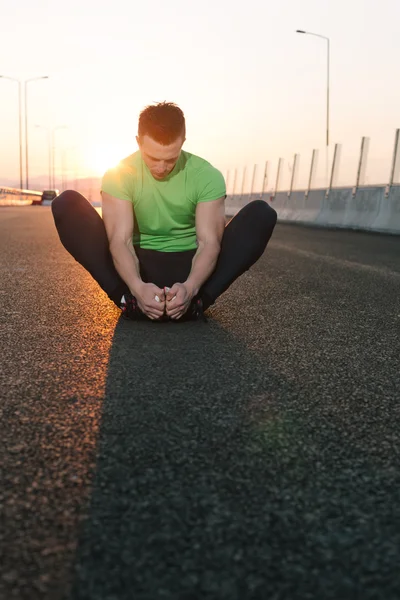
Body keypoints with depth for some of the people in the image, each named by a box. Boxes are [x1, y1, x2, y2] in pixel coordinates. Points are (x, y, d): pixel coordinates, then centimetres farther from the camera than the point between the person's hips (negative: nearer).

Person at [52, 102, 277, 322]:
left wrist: (190, 288, -39)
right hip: (139, 265, 0)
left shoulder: (207, 176, -11)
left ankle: (196, 299, -23)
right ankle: (129, 297, -22)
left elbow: (209, 242, -18)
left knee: (262, 214, -20)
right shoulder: (119, 175, -10)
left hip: (189, 265, 0)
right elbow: (120, 240, -20)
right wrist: (137, 287, -41)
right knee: (67, 203, -18)